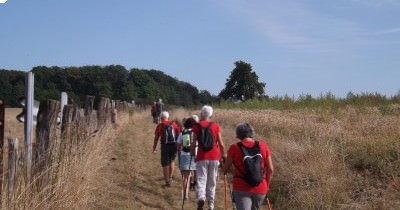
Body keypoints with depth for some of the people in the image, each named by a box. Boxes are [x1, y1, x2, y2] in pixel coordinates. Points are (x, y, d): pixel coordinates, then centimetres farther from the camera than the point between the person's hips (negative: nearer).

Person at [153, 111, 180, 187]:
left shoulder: (159, 126, 1)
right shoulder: (174, 124, 5)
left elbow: (156, 138, 6)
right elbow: (179, 135, 5)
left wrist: (154, 148, 19)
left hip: (165, 146, -2)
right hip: (174, 145, 2)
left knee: (165, 164, 6)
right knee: (172, 161, 24)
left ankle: (167, 181, 7)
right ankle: (170, 177, 18)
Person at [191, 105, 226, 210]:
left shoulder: (197, 126, 0)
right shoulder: (216, 126, 3)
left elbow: (193, 143, -2)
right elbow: (221, 144, 2)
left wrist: (192, 154, 12)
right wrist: (223, 155, 16)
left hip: (201, 157, -2)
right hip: (214, 156, 2)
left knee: (201, 179, -1)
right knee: (212, 182, 12)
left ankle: (201, 198, -28)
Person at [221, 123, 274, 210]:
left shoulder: (234, 148, -5)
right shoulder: (263, 146, 1)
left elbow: (225, 169, 2)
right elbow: (270, 169, 2)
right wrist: (267, 185, 17)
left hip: (241, 188, -3)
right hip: (260, 189, 3)